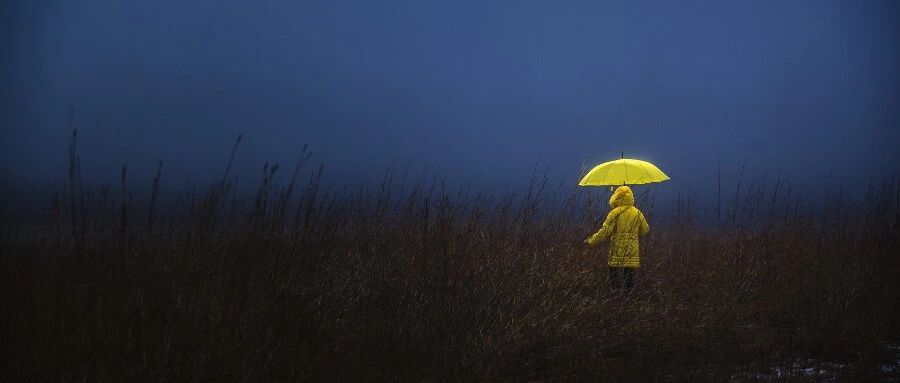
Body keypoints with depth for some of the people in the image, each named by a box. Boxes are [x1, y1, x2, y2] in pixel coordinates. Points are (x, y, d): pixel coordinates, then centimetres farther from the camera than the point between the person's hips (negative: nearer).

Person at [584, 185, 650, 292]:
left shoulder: (615, 213, -10)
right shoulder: (637, 213, 4)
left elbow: (605, 231, -13)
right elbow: (645, 230, 15)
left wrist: (591, 241, -3)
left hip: (617, 253, -4)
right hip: (632, 254, 4)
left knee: (616, 283, -1)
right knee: (629, 282, 12)